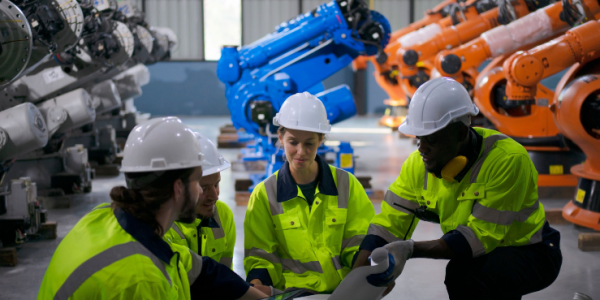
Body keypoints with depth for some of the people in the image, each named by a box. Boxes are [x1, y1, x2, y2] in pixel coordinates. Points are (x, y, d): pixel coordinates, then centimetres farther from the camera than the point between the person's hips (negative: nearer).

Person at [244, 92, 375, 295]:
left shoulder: (346, 185, 10)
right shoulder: (264, 195, 7)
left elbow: (358, 244, 12)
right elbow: (259, 255, 9)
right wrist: (257, 284, -12)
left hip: (344, 290, 1)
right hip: (291, 291, -1)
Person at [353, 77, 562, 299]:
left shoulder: (508, 159, -29)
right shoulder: (419, 164, -10)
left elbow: (481, 236, -31)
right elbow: (388, 224, -9)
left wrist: (411, 249, -38)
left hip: (533, 254, -7)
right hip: (486, 255, 7)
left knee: (461, 275, -30)